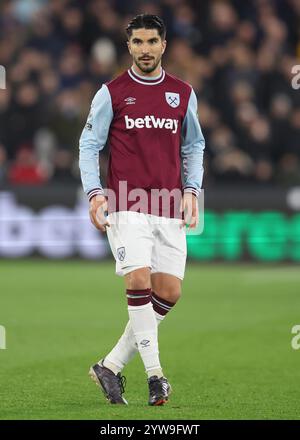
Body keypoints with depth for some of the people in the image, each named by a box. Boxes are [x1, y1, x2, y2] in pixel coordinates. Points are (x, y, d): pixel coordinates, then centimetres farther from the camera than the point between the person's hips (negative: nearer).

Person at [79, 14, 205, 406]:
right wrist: (94, 191, -6)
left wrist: (191, 189, 7)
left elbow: (194, 146, 21)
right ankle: (155, 375, -12)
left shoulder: (183, 94, 11)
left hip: (169, 207, 4)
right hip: (126, 205, -4)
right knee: (139, 281, -18)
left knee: (169, 292, -2)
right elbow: (89, 144, 6)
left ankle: (111, 365, 9)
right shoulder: (111, 93, 3)